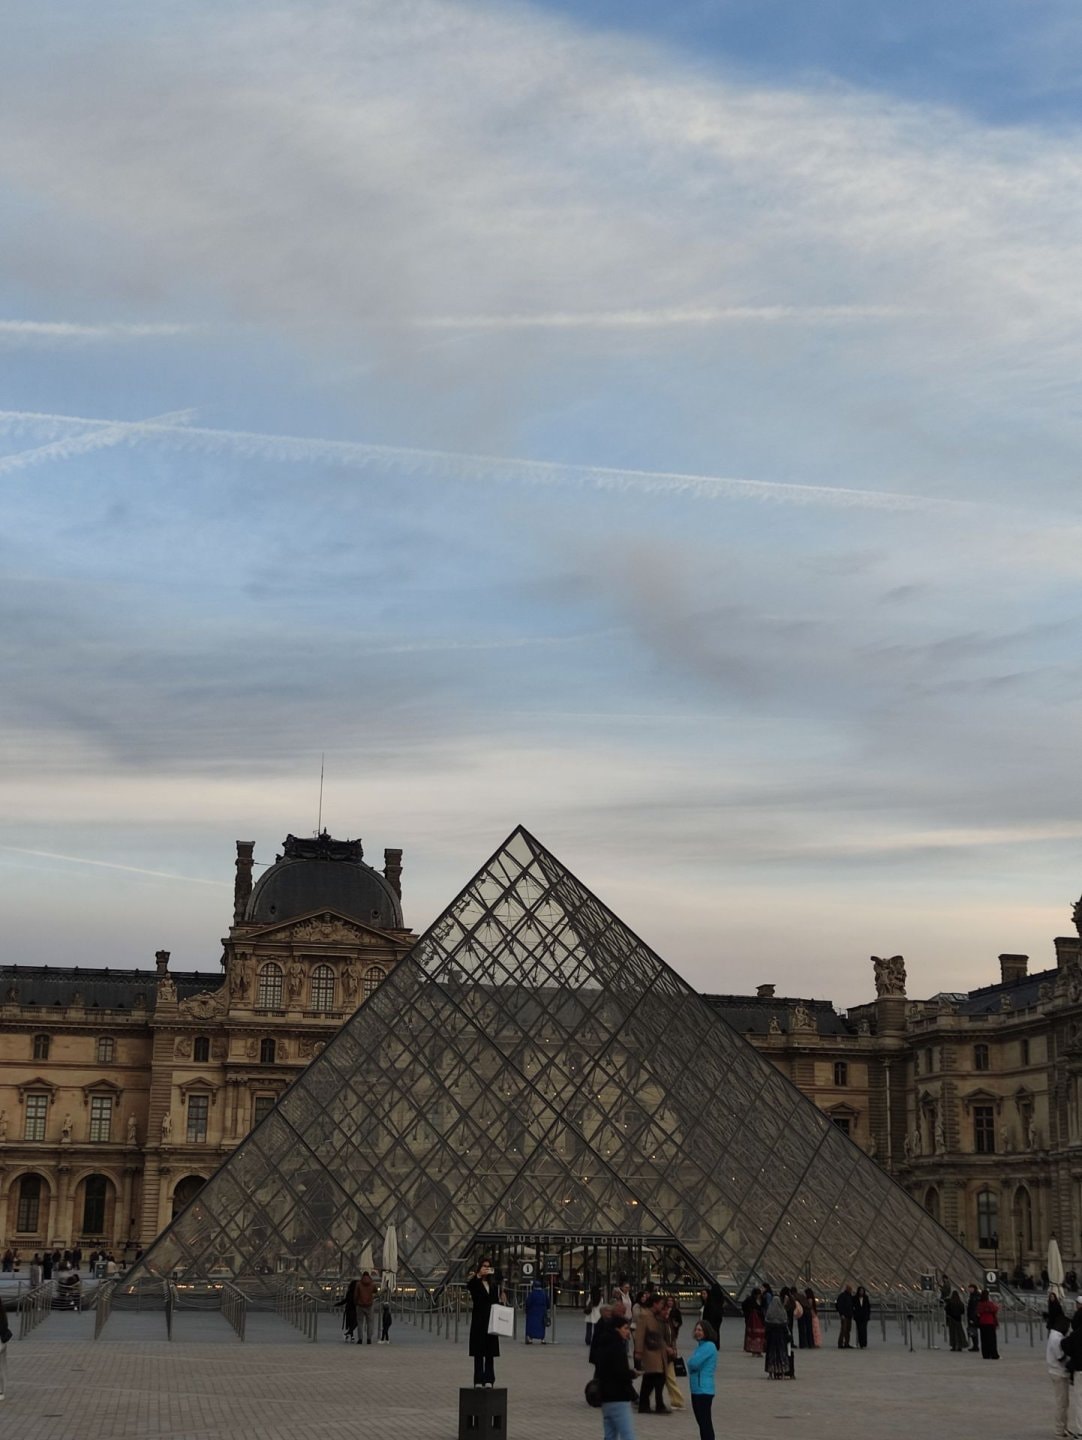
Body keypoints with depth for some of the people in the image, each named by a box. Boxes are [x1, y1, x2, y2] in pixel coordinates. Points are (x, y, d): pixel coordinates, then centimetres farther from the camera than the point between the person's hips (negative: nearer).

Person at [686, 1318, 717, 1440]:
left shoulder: (709, 1346, -16)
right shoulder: (700, 1346, 14)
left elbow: (693, 1363, -22)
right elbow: (692, 1364, 16)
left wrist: (690, 1359, -2)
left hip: (704, 1390, -10)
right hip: (696, 1389, 10)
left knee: (705, 1421, -7)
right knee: (701, 1421, 17)